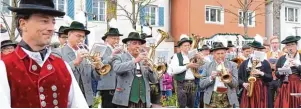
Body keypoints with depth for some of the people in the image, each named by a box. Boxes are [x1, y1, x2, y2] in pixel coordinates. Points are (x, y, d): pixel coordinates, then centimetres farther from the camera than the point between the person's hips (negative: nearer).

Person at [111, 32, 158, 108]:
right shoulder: (120, 58, 4)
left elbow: (154, 80, 10)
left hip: (143, 102, 5)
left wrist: (149, 67, -8)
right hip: (126, 101, -4)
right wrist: (135, 60, -23)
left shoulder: (144, 60, 16)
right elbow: (117, 69, -19)